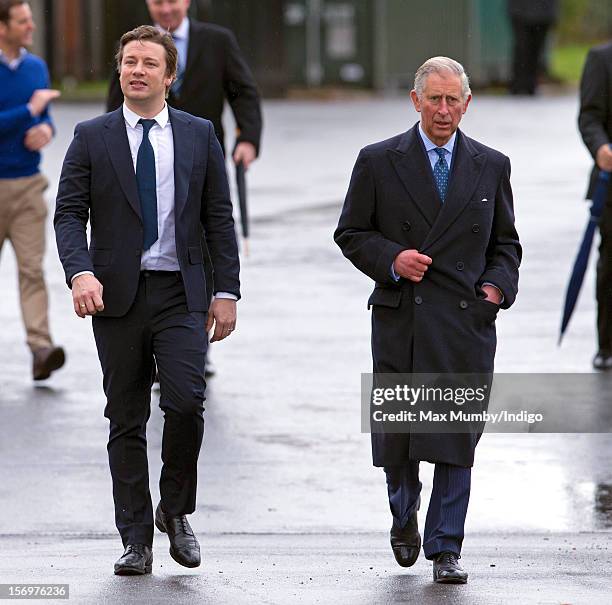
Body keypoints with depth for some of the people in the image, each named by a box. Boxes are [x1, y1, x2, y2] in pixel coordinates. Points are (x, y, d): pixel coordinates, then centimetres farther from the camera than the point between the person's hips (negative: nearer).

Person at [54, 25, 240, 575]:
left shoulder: (199, 136, 7)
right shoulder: (92, 138, 4)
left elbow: (219, 217, 9)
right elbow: (70, 214, -1)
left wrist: (227, 291, 2)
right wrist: (80, 272, -18)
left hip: (180, 293, 0)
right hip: (117, 295, 0)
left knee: (185, 401, -16)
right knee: (126, 420, 3)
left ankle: (175, 510, 7)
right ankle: (136, 541, 10)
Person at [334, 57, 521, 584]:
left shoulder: (491, 166, 10)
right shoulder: (378, 162, 4)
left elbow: (505, 243, 17)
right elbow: (351, 233, 7)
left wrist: (498, 285, -1)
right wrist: (391, 259, -10)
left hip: (467, 321, 1)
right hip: (400, 320, -1)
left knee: (456, 440, -3)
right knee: (396, 433, 4)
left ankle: (445, 549, 2)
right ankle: (405, 516, 33)